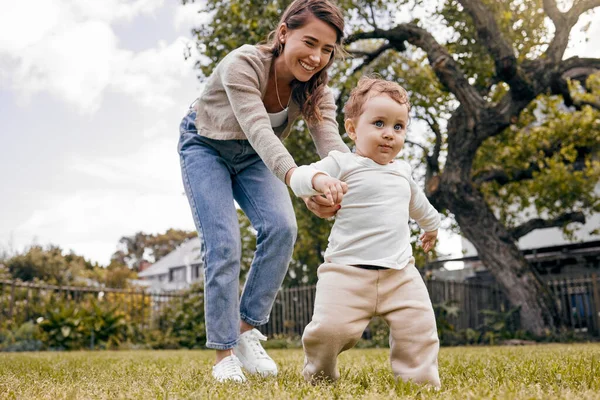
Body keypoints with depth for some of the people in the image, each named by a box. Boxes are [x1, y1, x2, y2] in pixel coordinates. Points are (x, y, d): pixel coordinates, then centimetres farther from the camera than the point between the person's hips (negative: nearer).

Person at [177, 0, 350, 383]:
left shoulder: (316, 88, -20)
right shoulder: (243, 64, -35)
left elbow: (331, 141, -34)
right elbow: (258, 132, -49)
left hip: (253, 157, 4)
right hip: (206, 147, -4)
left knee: (282, 227, -19)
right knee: (225, 244, -16)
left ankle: (247, 330, -3)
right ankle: (224, 354, -2)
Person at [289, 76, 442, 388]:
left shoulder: (402, 171, 17)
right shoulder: (342, 163, -2)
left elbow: (416, 201, 38)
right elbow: (298, 178, -11)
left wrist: (431, 224, 55)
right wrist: (318, 178, -33)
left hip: (400, 271, 5)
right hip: (348, 269, -5)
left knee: (419, 327, -5)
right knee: (332, 327, -14)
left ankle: (420, 379, 14)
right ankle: (319, 374, 15)